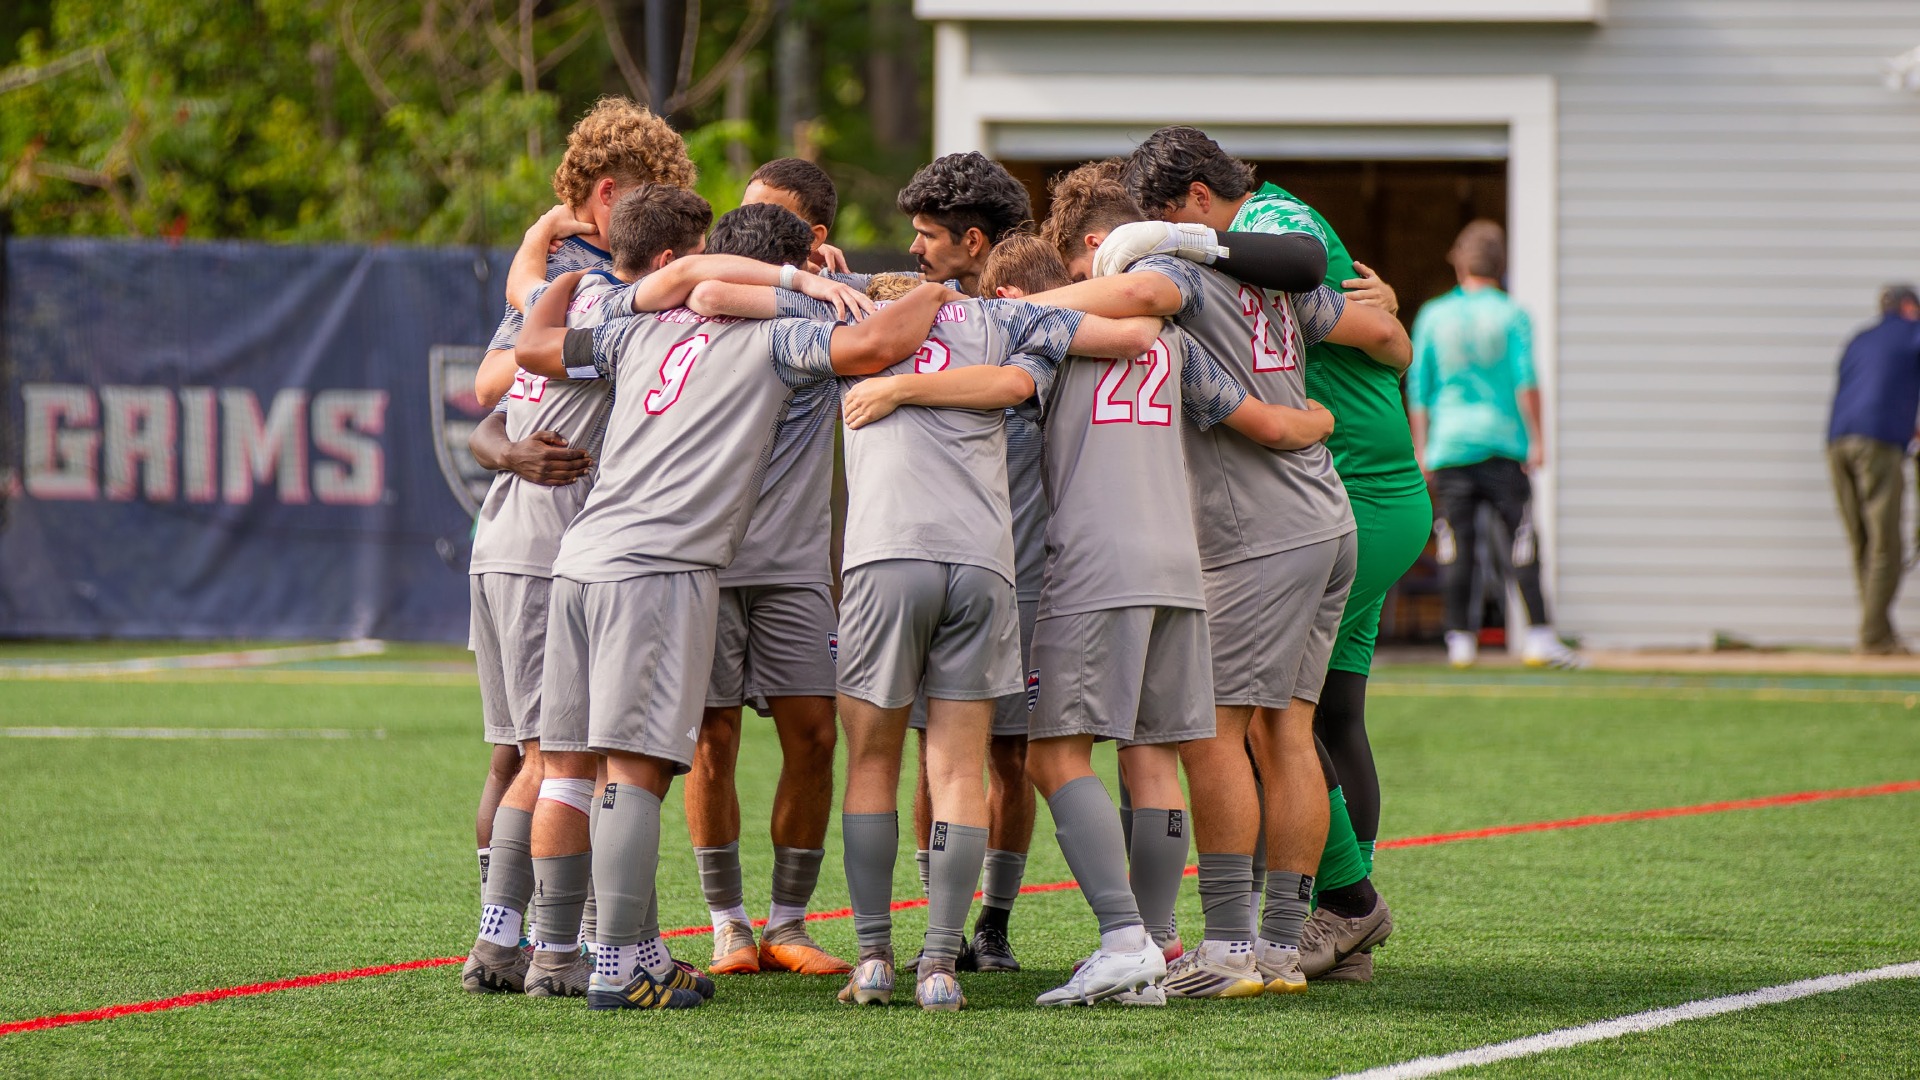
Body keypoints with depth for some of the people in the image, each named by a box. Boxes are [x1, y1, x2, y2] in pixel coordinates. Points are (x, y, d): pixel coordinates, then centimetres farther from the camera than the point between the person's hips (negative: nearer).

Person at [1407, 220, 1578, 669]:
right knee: (1523, 543, -2)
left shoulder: (1433, 316, 7)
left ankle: (1460, 639, 1)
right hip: (1502, 443, -2)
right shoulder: (1511, 315, 0)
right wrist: (1536, 439, -4)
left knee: (1457, 546, 3)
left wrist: (1421, 449, 15)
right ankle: (1539, 636, -9)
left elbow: (1418, 390, 9)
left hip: (1449, 446, 2)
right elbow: (1526, 381, -7)